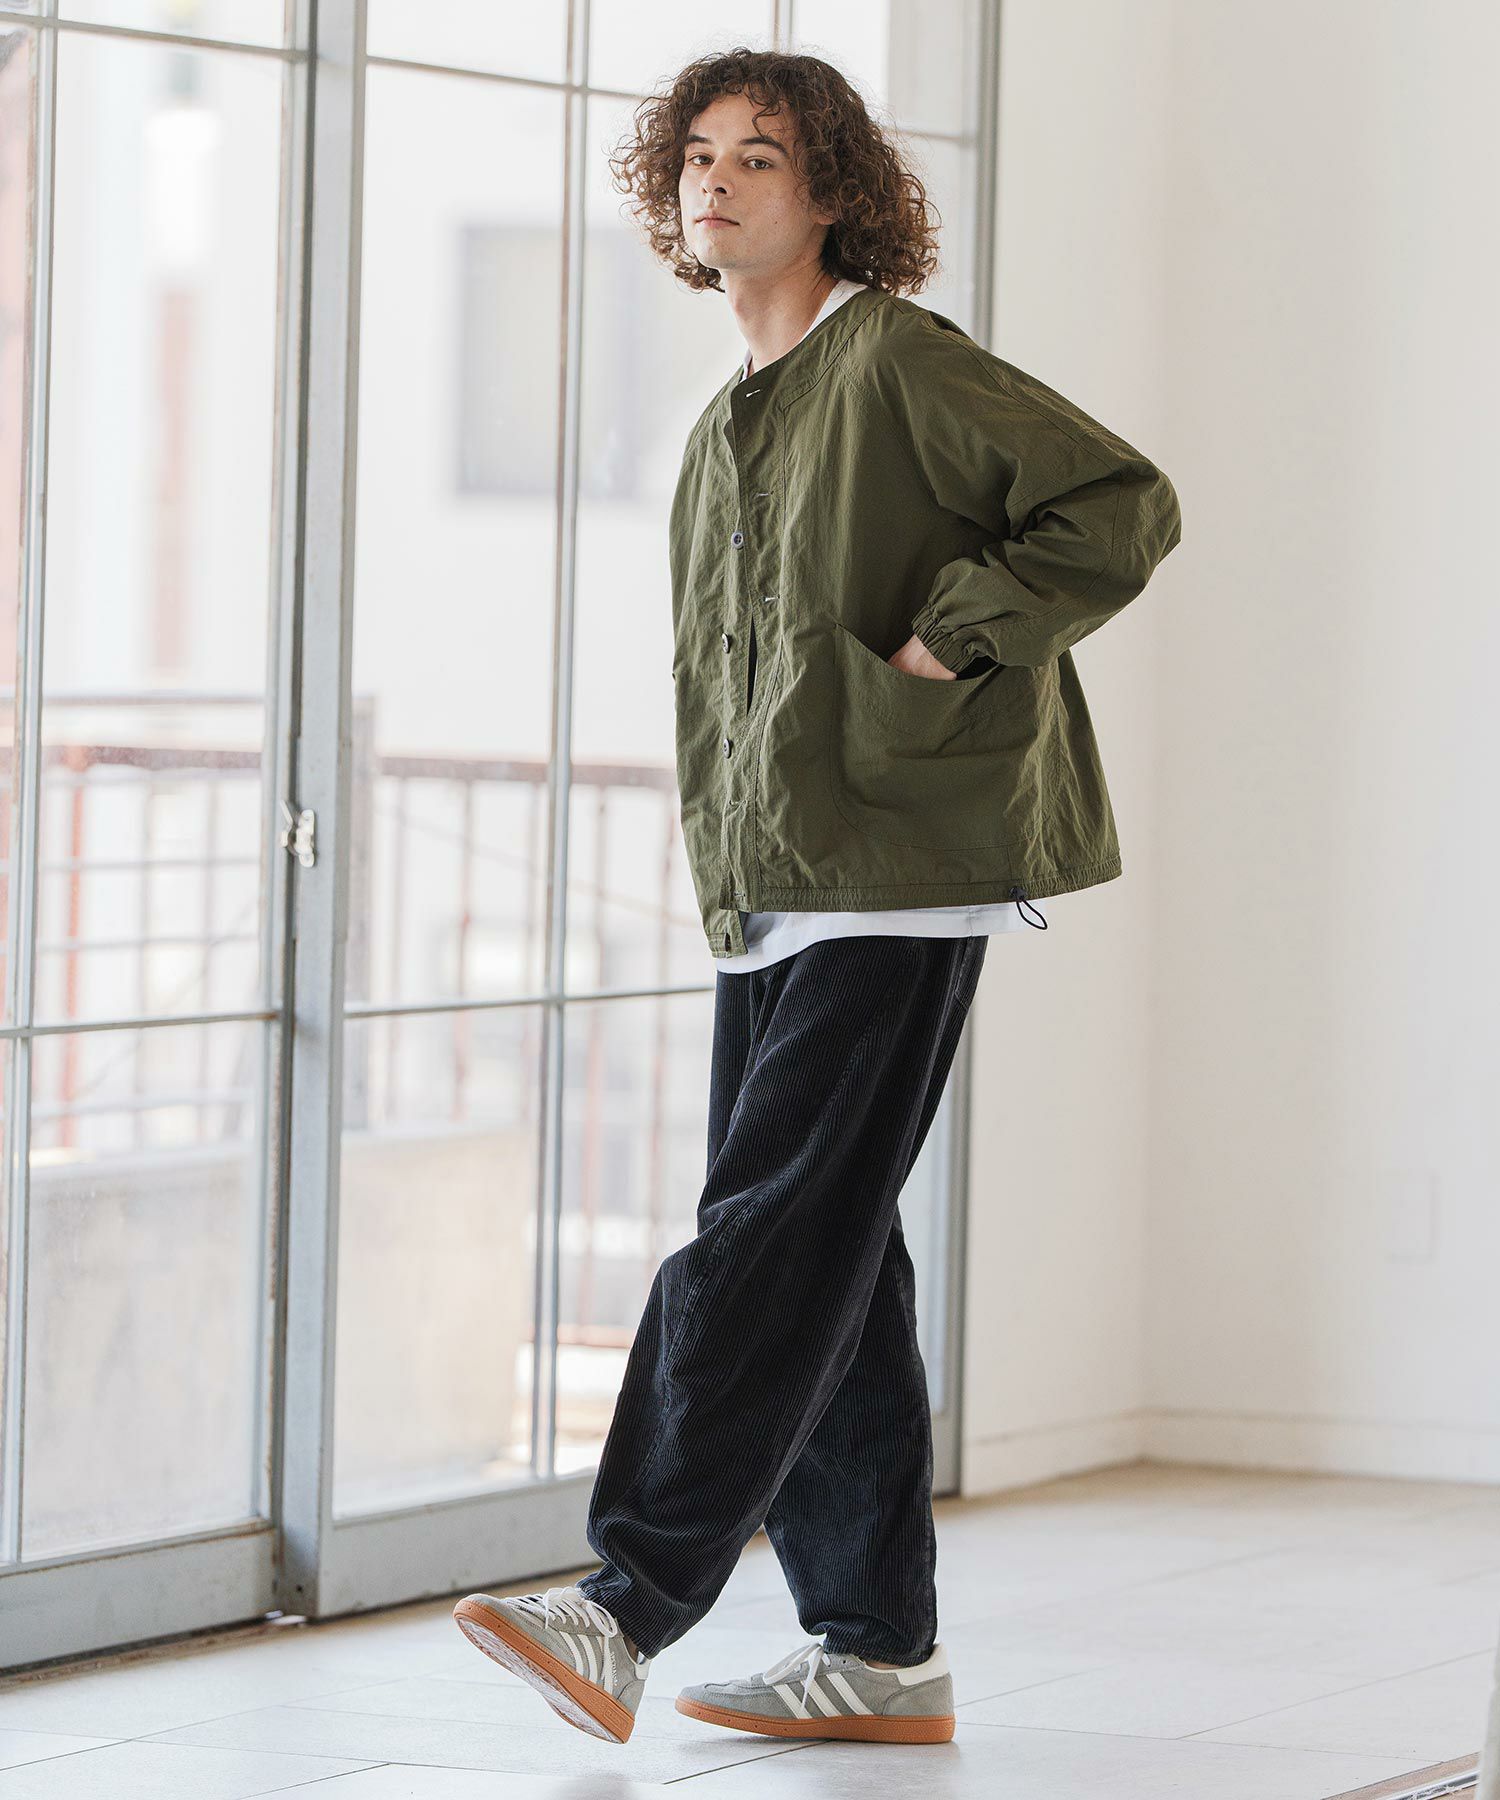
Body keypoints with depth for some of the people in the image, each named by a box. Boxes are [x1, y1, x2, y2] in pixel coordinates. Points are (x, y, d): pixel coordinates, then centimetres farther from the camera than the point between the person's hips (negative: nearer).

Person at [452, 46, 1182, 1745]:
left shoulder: (899, 363, -6)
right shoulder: (727, 425, 20)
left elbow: (1124, 504, -13)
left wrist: (946, 647, -15)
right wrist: (731, 867, 17)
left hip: (895, 881, -9)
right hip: (764, 901, 9)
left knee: (771, 1239, -14)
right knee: (827, 1267, 8)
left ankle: (629, 1606, -20)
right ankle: (882, 1652, 13)